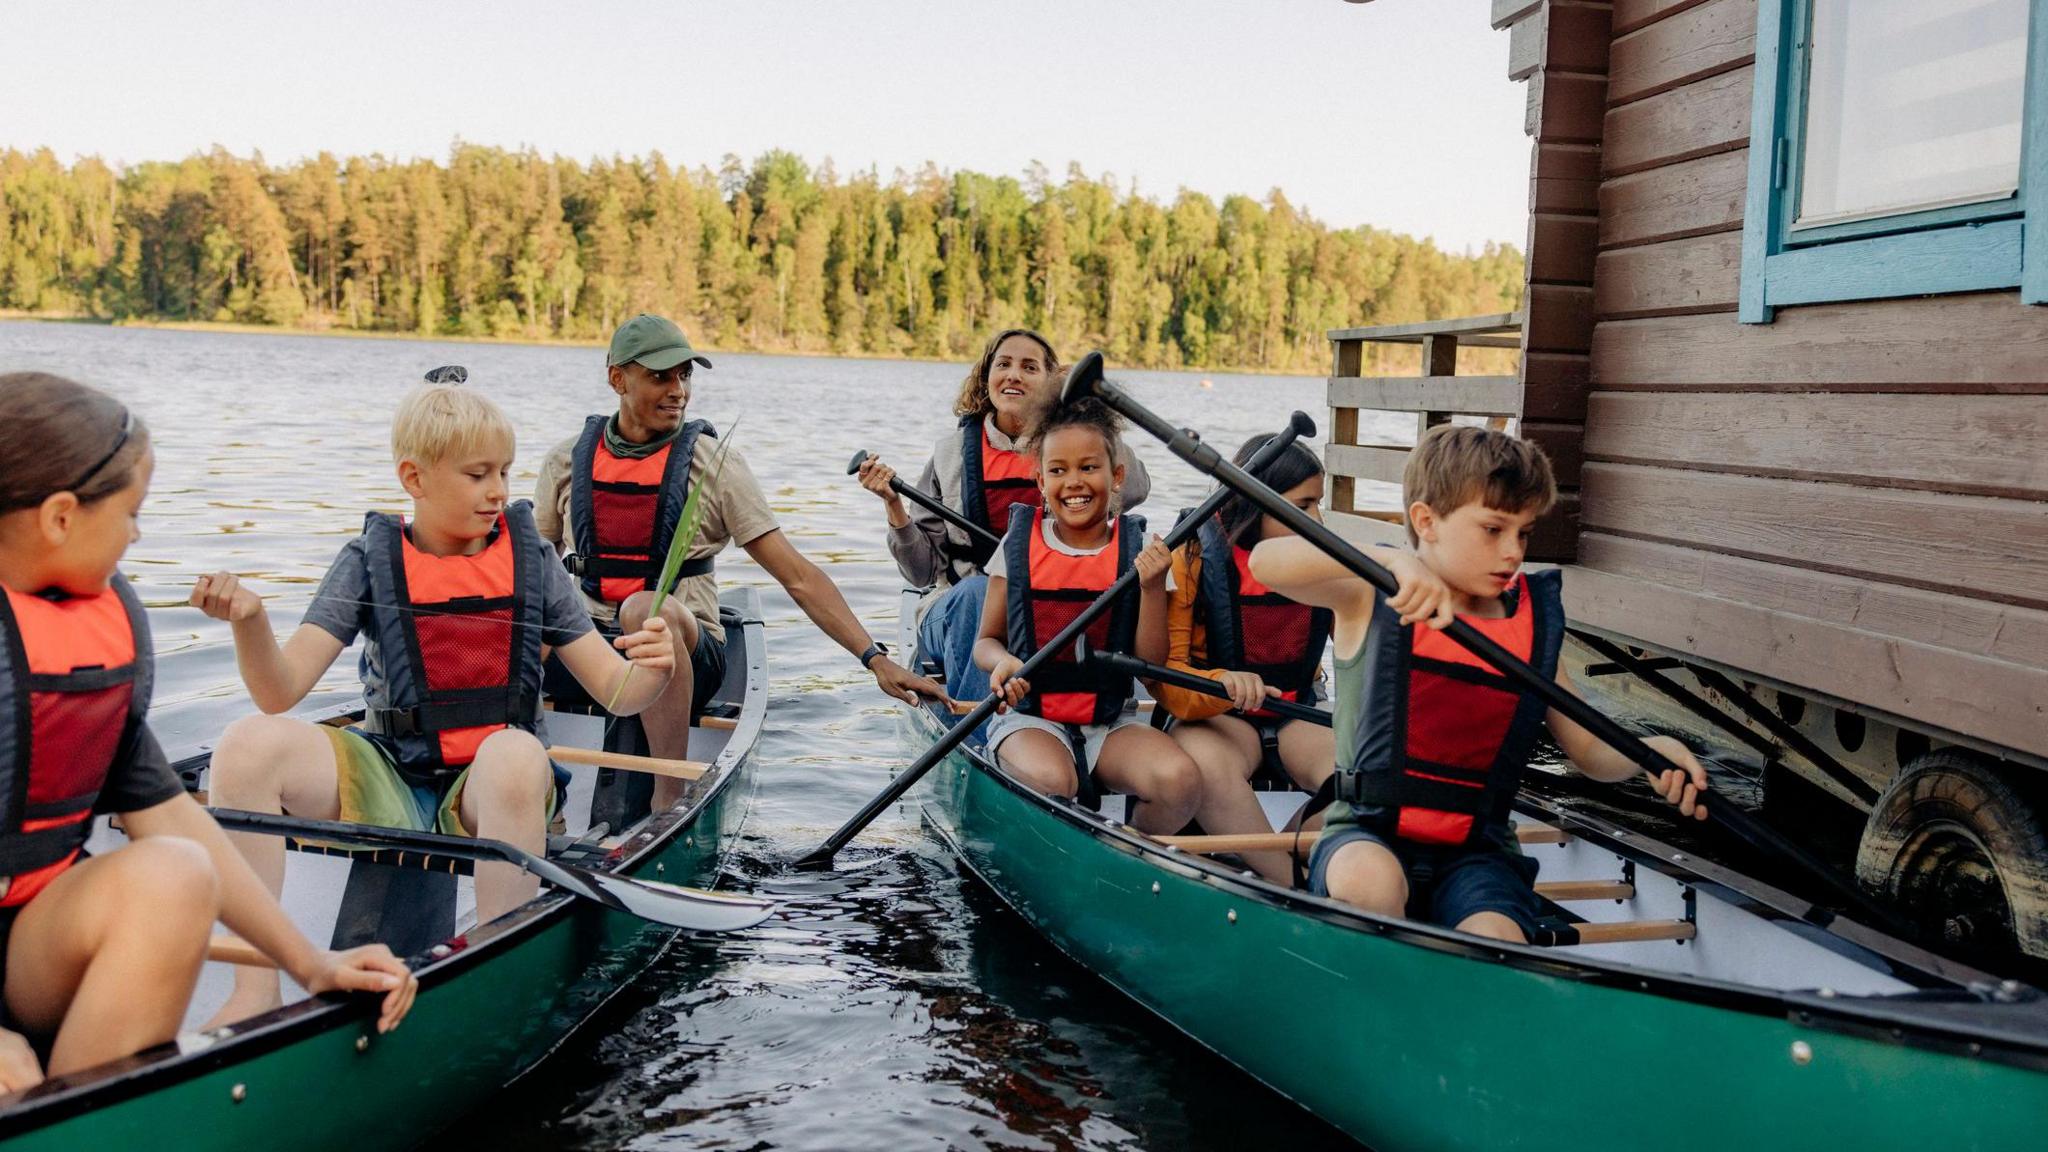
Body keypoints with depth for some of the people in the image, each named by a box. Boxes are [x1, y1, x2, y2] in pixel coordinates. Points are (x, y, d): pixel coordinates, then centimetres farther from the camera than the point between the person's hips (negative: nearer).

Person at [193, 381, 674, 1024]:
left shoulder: (531, 560, 6)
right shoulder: (370, 561, 4)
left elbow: (618, 693, 4)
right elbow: (280, 693, -3)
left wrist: (653, 670, -19)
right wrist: (248, 621, -22)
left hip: (492, 798, -1)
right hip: (389, 789, 1)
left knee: (512, 753, -37)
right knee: (248, 747, -24)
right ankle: (254, 991, -20)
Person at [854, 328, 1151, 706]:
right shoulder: (952, 451, 8)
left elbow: (1134, 489, -16)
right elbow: (922, 571, 8)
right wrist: (894, 505, -8)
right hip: (959, 609, 1)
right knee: (977, 589, -33)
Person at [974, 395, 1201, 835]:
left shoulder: (1139, 551, 3)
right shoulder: (1019, 546, 3)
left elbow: (1152, 663, 0)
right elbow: (985, 641, 7)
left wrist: (1152, 587, -14)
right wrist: (1002, 661, -16)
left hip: (1112, 722, 2)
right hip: (1029, 717, -1)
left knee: (1181, 781, -27)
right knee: (1051, 782, -36)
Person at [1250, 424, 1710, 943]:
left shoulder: (1534, 626, 8)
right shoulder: (1371, 599, -4)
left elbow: (1590, 752, 12)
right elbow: (1265, 562, -23)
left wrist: (1648, 751, -11)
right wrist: (1391, 560, -35)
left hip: (1476, 852, 2)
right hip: (1368, 838, -2)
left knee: (1498, 949, -29)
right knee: (1370, 879, -36)